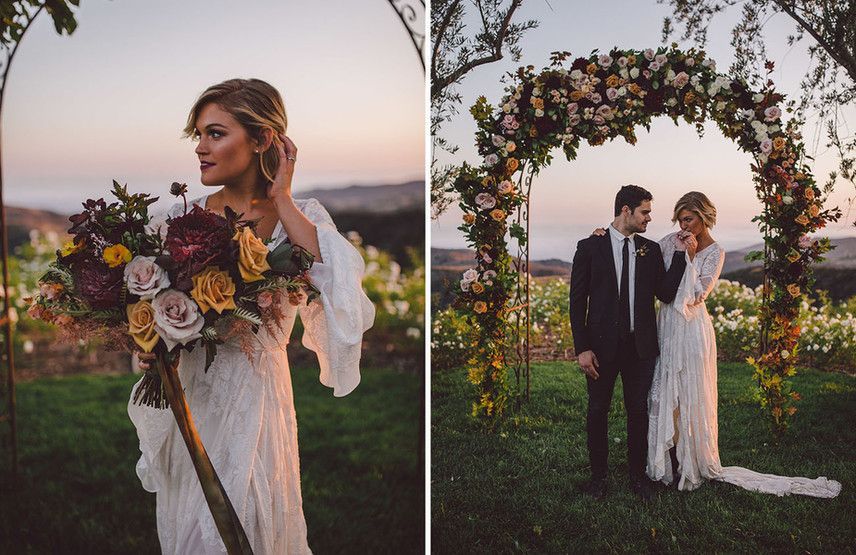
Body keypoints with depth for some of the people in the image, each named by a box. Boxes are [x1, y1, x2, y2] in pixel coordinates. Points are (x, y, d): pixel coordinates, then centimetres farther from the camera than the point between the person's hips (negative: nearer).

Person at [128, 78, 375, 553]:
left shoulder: (300, 217, -6)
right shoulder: (184, 214, 1)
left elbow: (338, 284, -27)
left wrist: (281, 201, -18)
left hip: (254, 393, -3)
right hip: (186, 393, 3)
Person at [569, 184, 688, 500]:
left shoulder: (651, 250, 5)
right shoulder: (590, 247, -5)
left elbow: (666, 294, -1)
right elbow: (577, 301, -6)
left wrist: (681, 254, -9)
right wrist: (582, 348, -11)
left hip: (640, 345, 3)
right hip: (602, 344, -3)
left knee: (638, 411, 12)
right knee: (598, 411, 9)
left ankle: (637, 474, 27)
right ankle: (598, 475, 25)